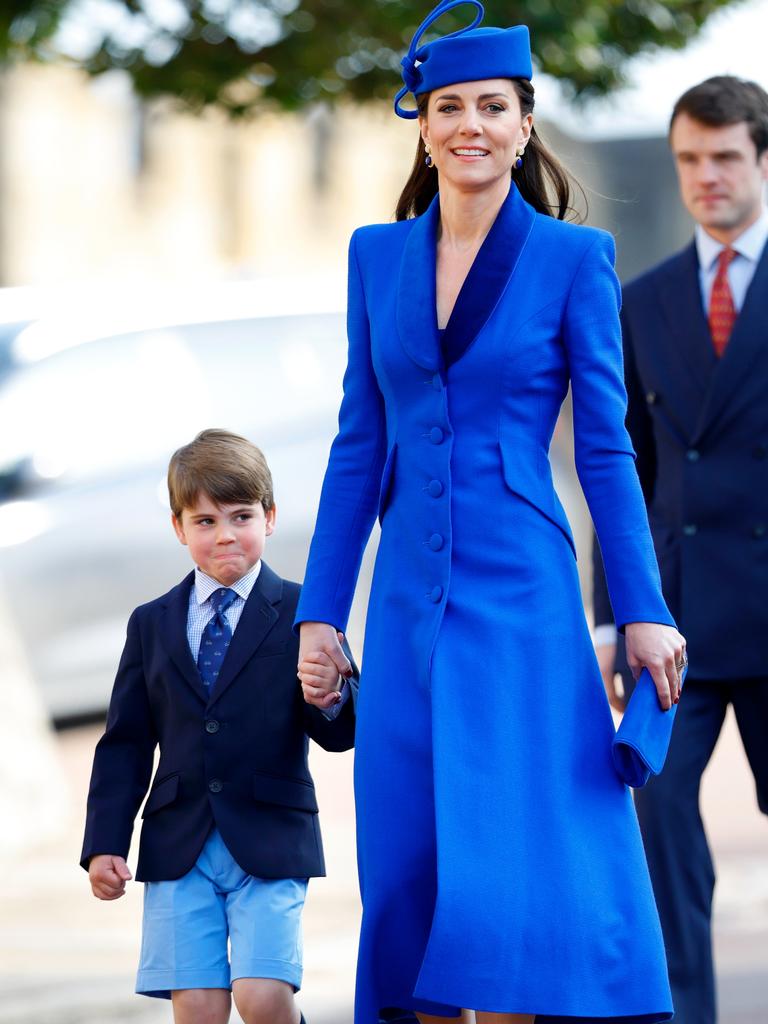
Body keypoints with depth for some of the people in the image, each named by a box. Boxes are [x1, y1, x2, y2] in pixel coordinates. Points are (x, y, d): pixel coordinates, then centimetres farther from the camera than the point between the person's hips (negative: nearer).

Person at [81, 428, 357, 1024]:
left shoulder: (301, 613, 2)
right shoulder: (152, 624, 13)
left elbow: (343, 734, -2)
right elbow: (126, 744, 13)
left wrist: (328, 697, -25)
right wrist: (105, 843, 5)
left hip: (271, 841, -3)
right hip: (178, 846, 3)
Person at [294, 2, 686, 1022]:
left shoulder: (575, 258, -1)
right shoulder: (378, 256, 9)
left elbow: (605, 448, -1)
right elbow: (360, 444, 12)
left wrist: (642, 611, -5)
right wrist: (320, 610, 8)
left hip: (522, 598, -4)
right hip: (411, 601, 4)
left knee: (508, 868, -10)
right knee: (410, 869, 5)